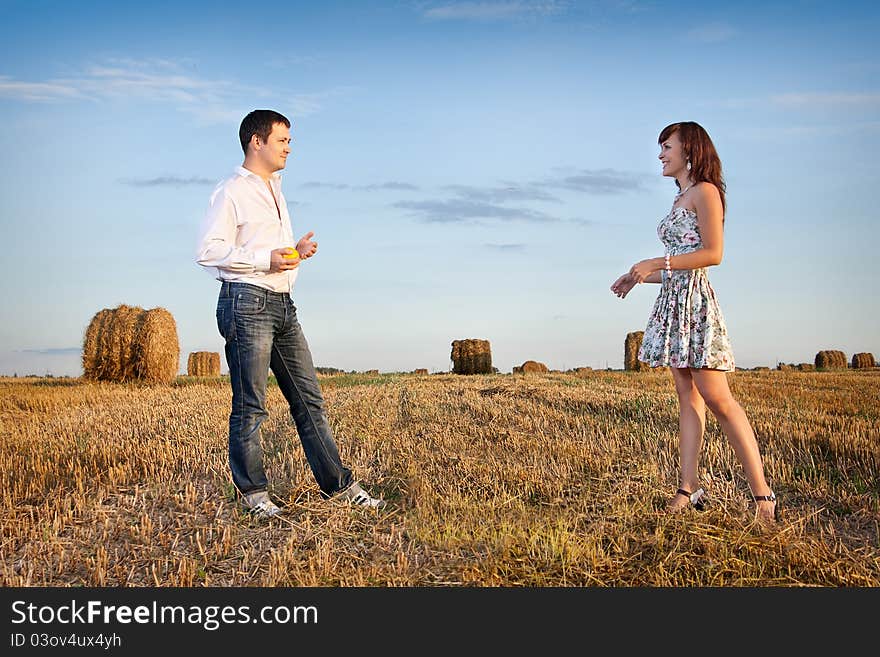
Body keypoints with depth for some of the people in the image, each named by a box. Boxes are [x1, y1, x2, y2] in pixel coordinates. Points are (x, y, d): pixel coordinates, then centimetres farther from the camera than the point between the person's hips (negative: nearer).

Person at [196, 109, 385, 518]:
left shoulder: (275, 190, 22)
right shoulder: (231, 192, -5)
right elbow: (208, 252, -13)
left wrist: (296, 252, 9)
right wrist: (266, 259, -18)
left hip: (283, 304, 9)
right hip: (247, 302, -8)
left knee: (308, 398, 8)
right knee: (250, 405, -2)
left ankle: (338, 485, 13)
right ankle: (252, 493, 8)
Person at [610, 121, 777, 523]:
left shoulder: (705, 191, -4)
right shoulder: (681, 199, 21)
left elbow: (713, 253, -15)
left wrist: (659, 263, -15)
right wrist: (640, 278, 17)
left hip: (695, 300, -9)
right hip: (673, 300, 9)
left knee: (716, 398, -12)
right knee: (688, 397, 5)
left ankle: (762, 493, -9)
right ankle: (688, 489, 5)